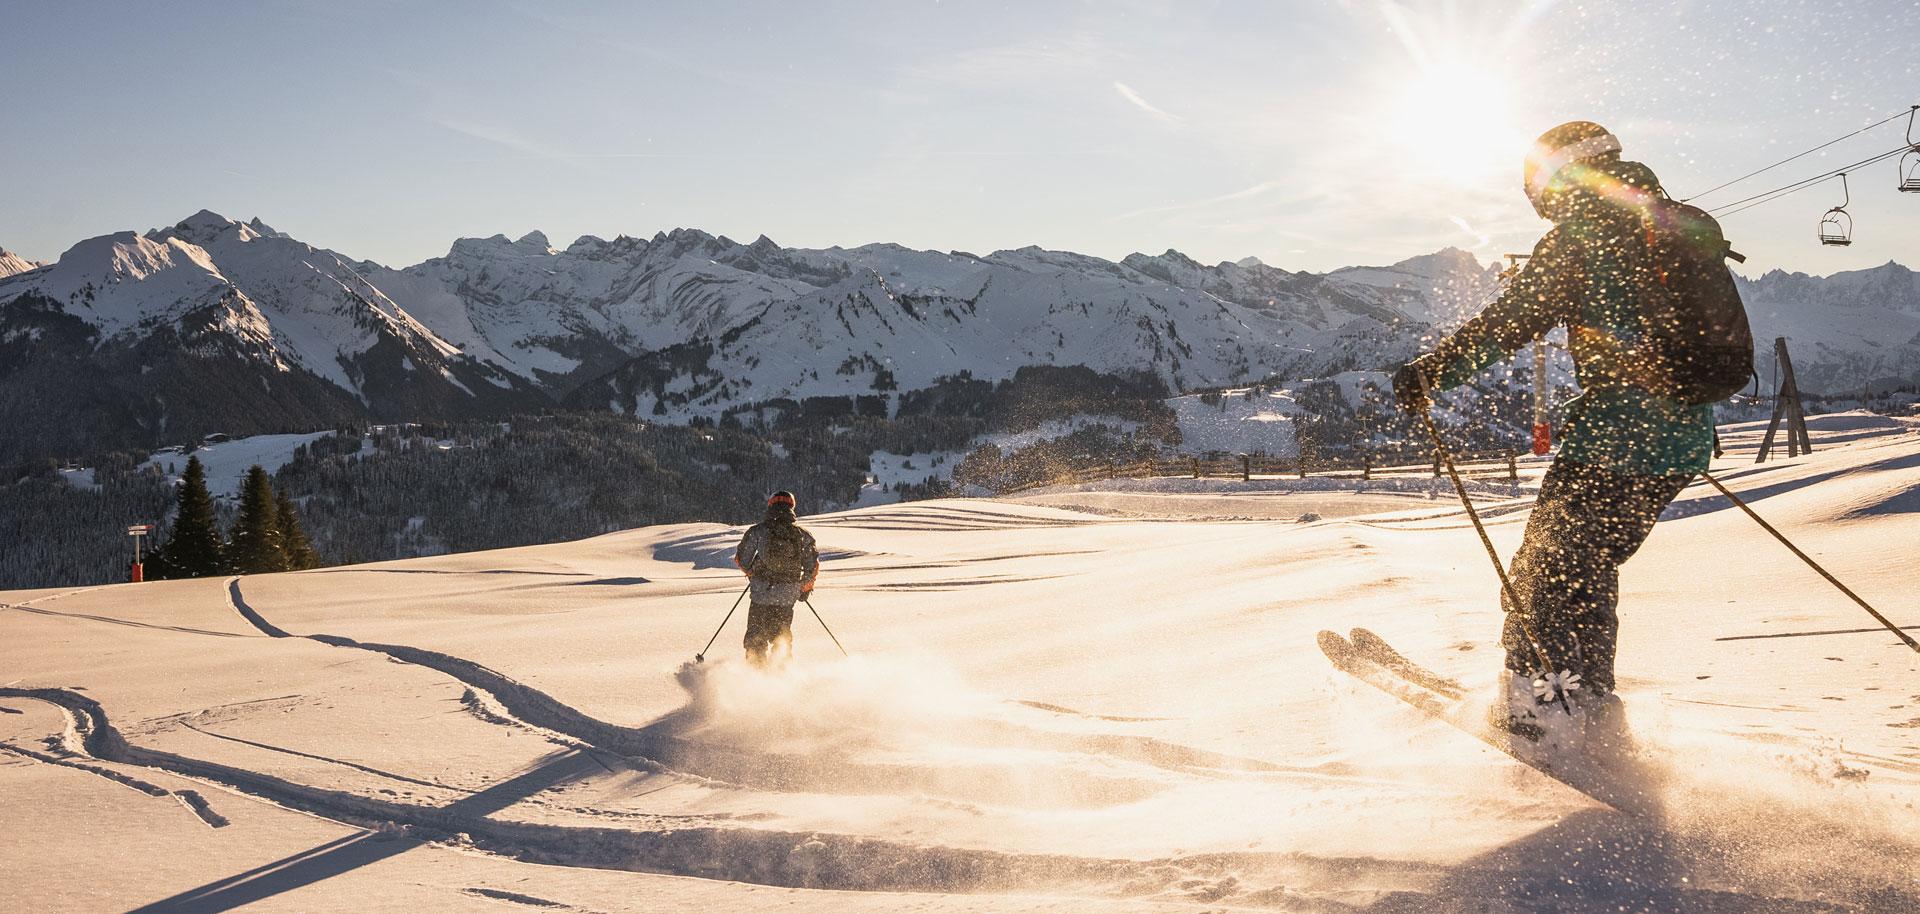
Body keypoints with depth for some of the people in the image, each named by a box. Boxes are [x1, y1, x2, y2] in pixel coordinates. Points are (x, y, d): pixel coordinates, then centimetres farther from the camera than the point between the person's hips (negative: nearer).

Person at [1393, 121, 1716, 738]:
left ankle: (1537, 700, 2)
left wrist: (1430, 371, -11)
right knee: (1592, 562, 19)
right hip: (1686, 441, 8)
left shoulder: (1581, 236, -9)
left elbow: (1511, 322, -15)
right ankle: (1591, 695, 24)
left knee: (1549, 562, 2)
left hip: (1617, 440, -8)